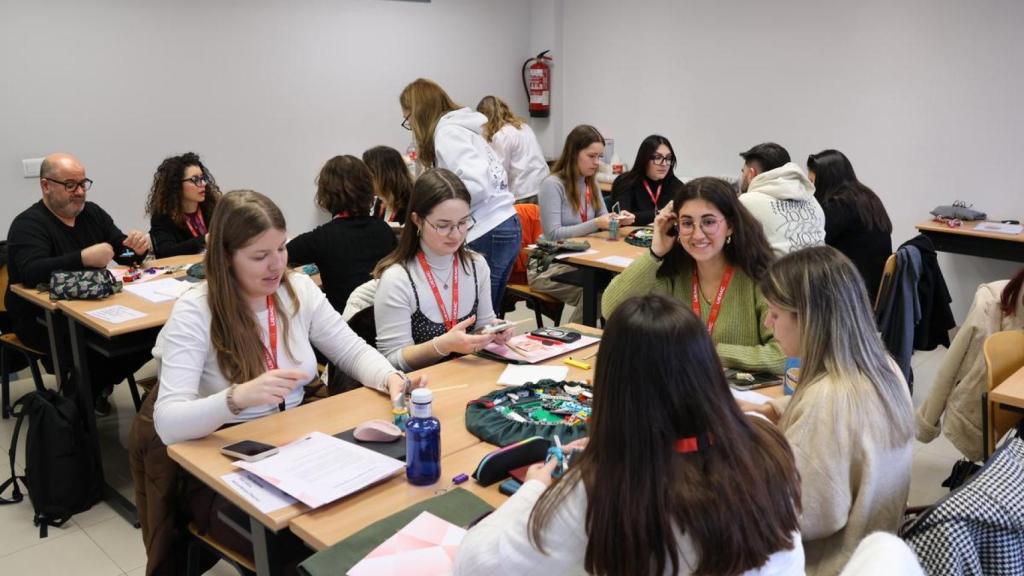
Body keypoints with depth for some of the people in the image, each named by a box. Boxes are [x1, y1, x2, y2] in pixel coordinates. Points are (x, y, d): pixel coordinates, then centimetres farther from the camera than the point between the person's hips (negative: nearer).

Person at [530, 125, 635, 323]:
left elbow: (603, 218, 18)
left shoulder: (591, 183, 11)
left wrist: (618, 218, -7)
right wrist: (595, 224, -26)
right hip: (548, 266, -7)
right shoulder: (552, 184, -13)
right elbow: (553, 234, -19)